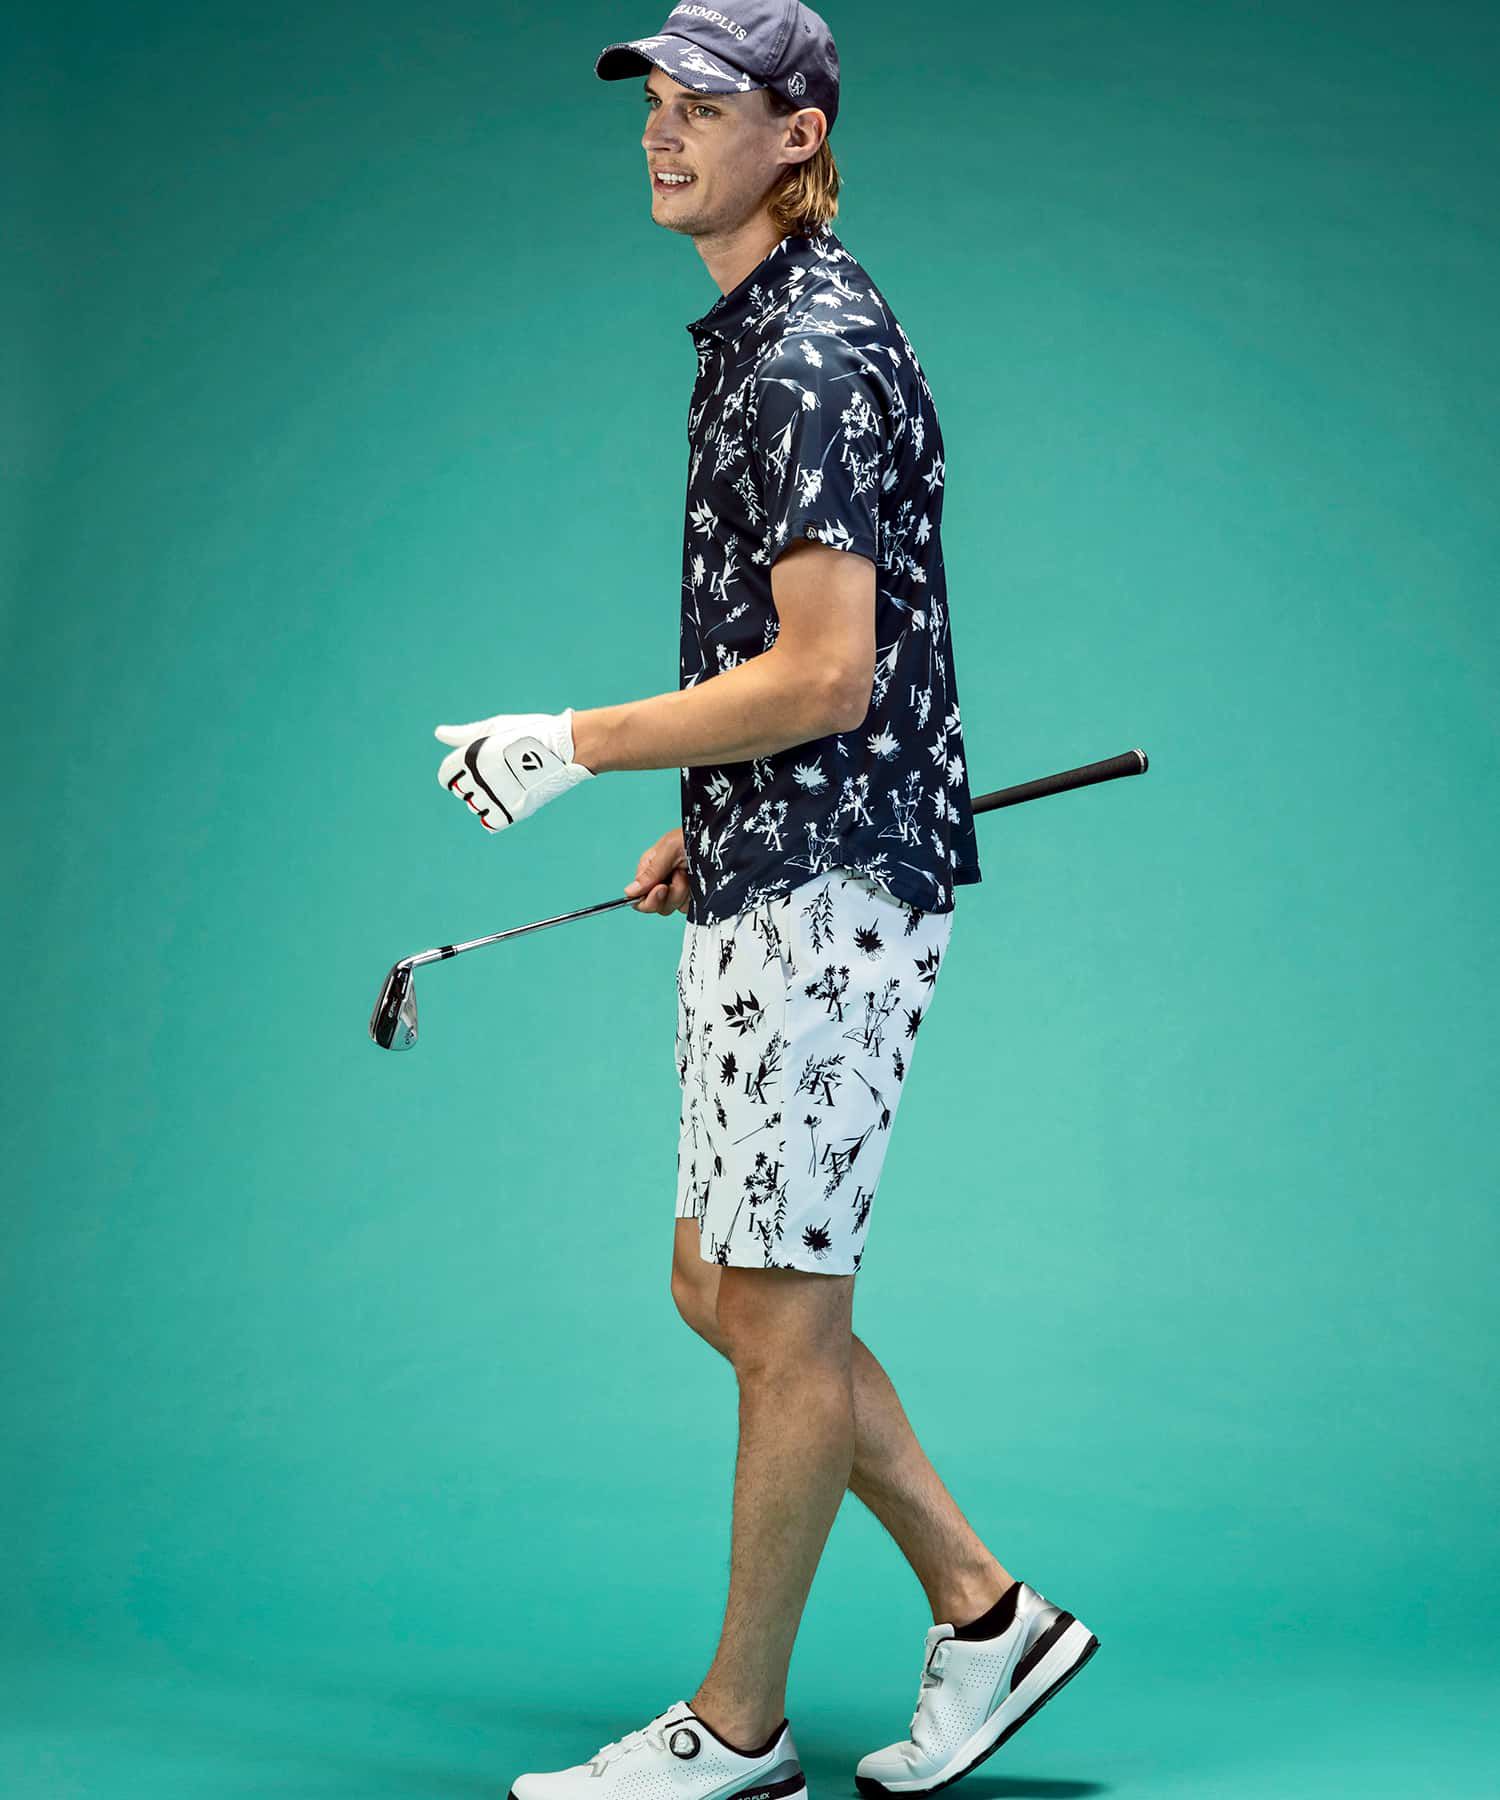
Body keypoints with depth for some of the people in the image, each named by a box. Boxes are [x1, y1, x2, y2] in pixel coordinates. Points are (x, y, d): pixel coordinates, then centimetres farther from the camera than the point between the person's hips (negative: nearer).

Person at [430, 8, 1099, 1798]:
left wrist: (578, 745, -16)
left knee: (783, 1307, 0)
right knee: (720, 1287, 14)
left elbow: (829, 675, -23)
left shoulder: (818, 355, -15)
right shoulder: (756, 334, 17)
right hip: (762, 885, 11)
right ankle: (985, 1614, 24)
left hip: (828, 890, -11)